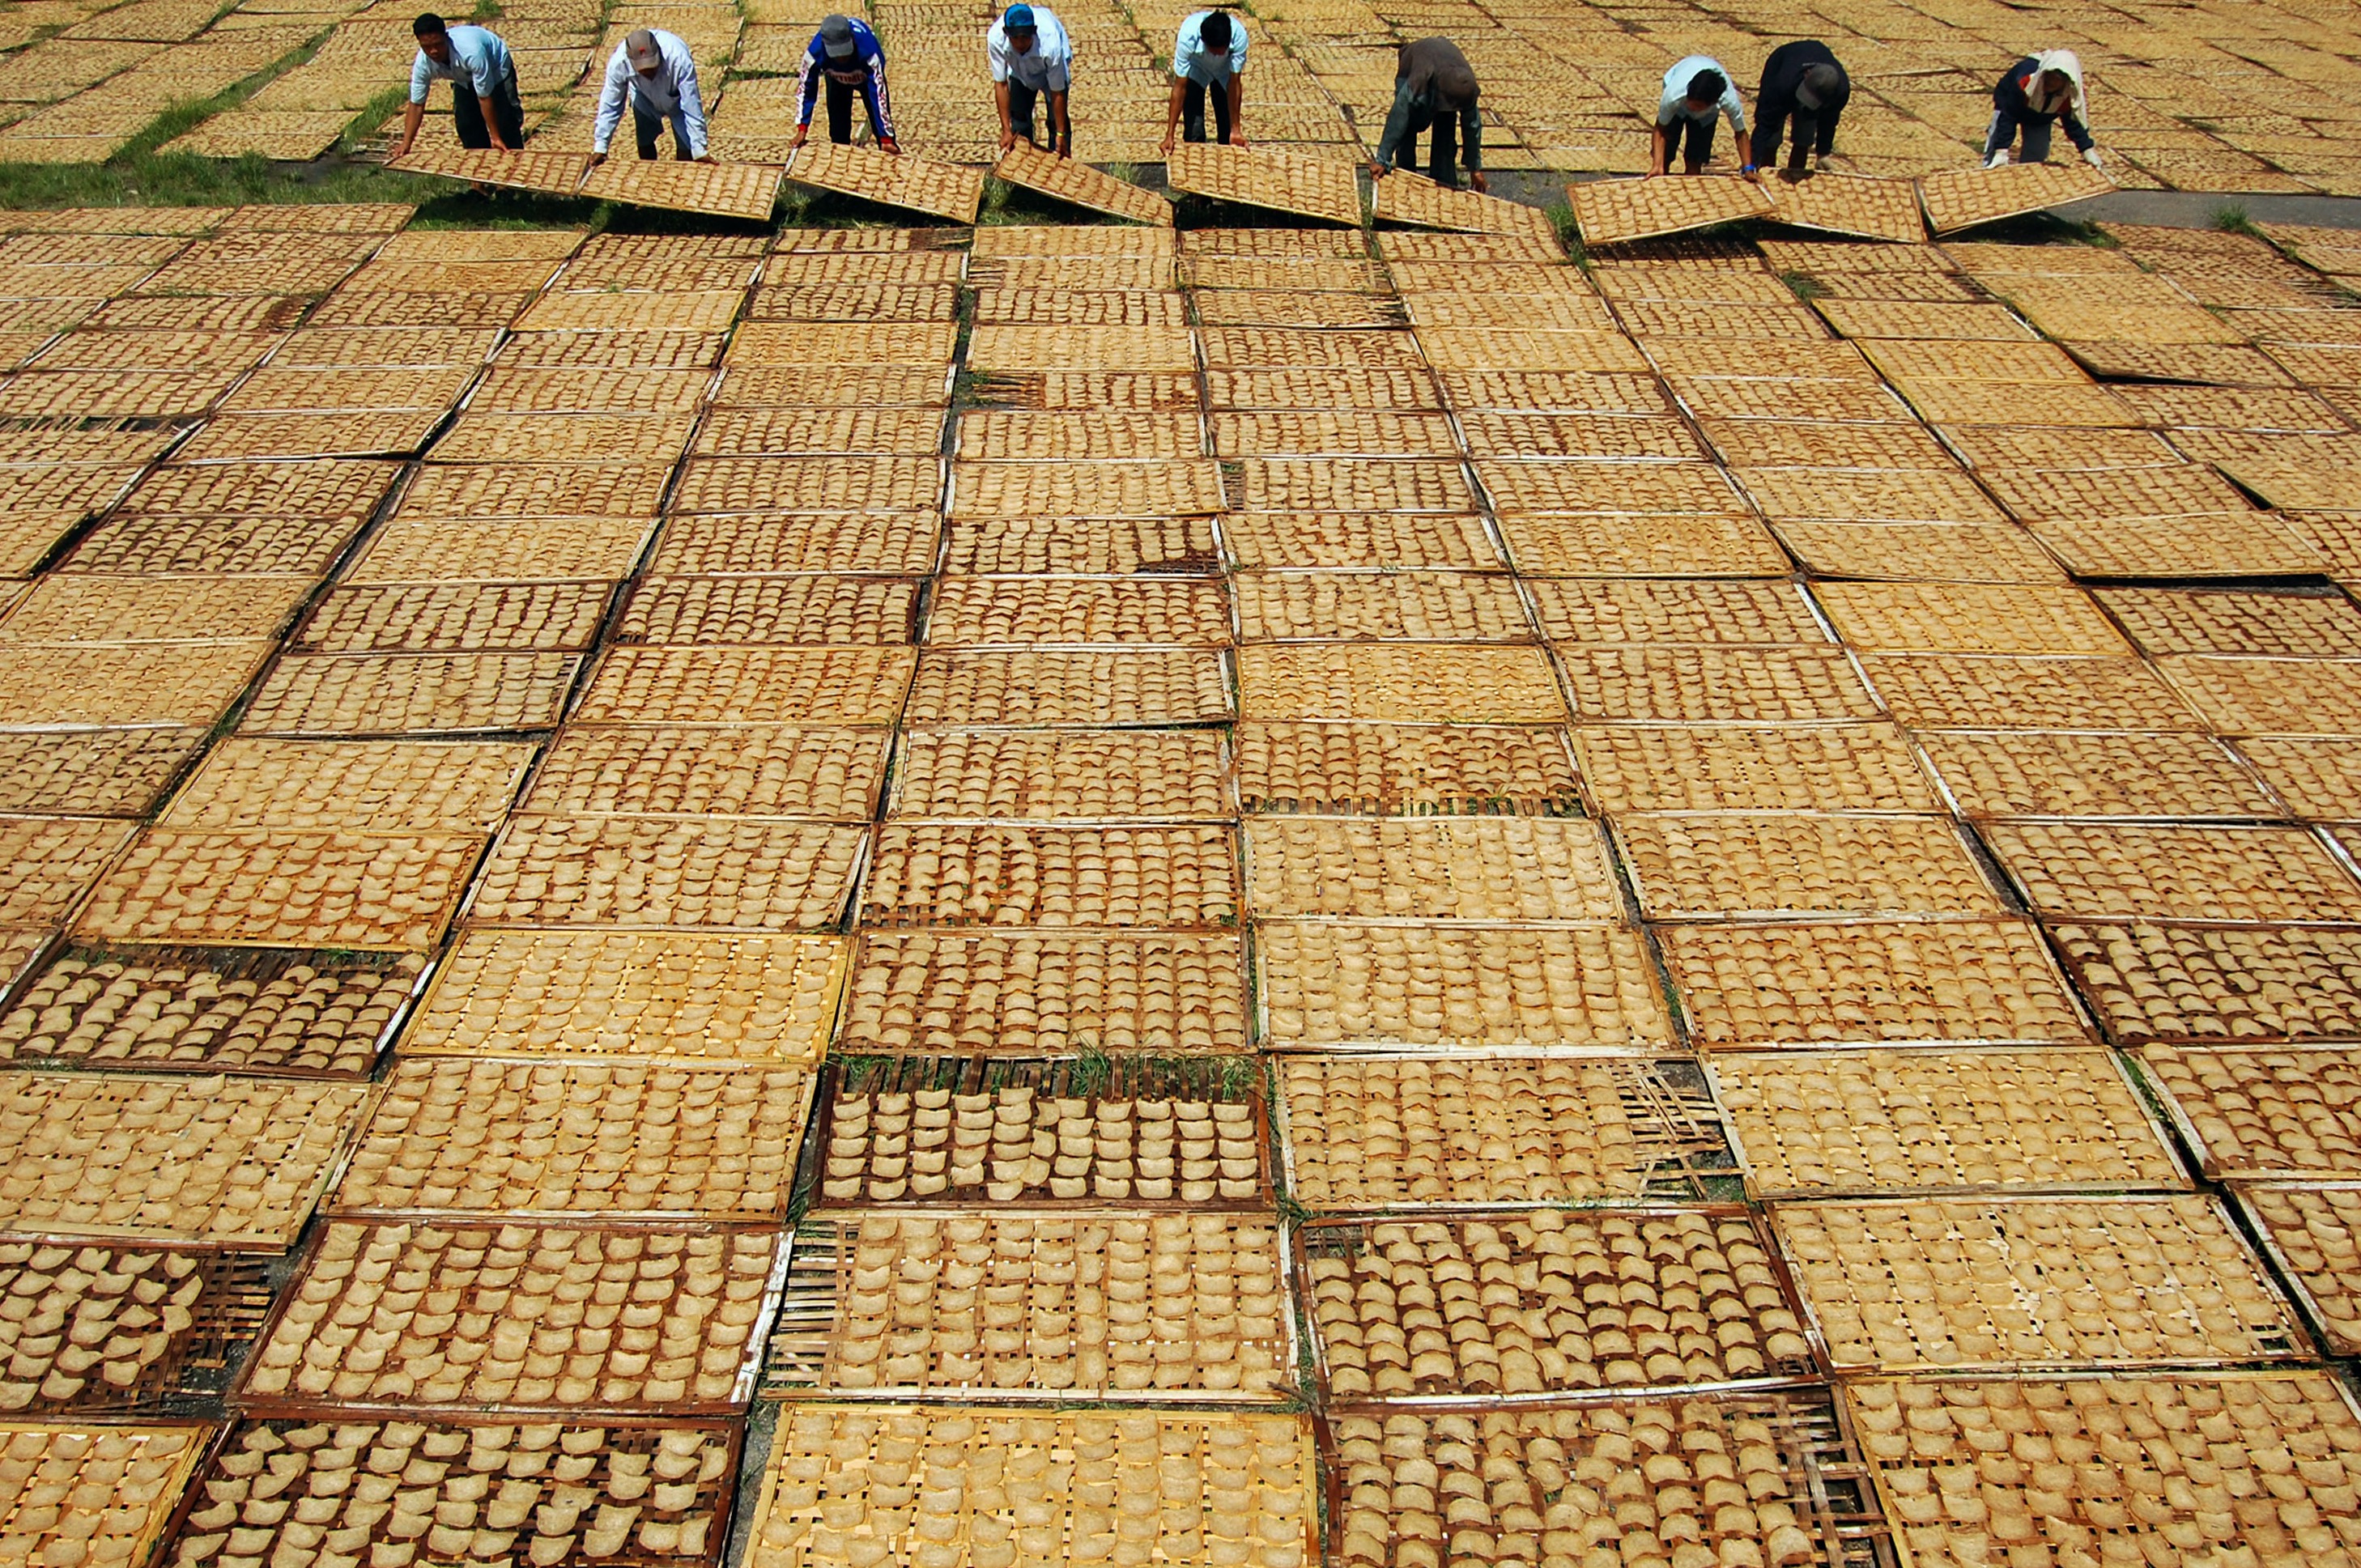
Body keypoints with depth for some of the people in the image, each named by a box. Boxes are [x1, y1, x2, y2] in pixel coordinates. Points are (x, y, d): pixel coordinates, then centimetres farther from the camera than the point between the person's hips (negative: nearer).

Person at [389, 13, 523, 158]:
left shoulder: (470, 51, -45)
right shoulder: (423, 63, -29)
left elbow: (484, 97, -37)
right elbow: (416, 105, -20)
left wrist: (495, 138, -32)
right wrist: (405, 145, -24)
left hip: (496, 70, -5)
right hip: (465, 78, 5)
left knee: (506, 123, -13)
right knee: (466, 126, 1)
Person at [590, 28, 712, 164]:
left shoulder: (679, 58, -42)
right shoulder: (619, 62, -35)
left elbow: (692, 106, -36)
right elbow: (610, 105, -23)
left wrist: (699, 150, -34)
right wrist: (600, 148, -21)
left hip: (677, 98, -2)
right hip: (644, 98, 2)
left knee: (686, 147, -10)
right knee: (644, 143, 3)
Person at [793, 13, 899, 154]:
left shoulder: (869, 52, -47)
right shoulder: (815, 53, -41)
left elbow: (879, 94, -45)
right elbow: (807, 89, -28)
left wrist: (886, 140, -45)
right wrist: (802, 130, -29)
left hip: (867, 76, -2)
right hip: (836, 79, 2)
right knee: (838, 131, 0)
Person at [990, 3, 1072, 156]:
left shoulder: (1050, 44, -44)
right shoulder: (996, 38, -39)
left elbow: (1057, 93, -33)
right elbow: (1001, 84, -28)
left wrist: (1061, 136, -25)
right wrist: (1006, 131, -26)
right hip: (1018, 68, 2)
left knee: (1057, 119, -11)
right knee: (1018, 116, -1)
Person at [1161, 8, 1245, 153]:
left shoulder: (1239, 35, -37)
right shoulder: (1187, 37, -40)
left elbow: (1234, 83, -28)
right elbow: (1180, 87, -33)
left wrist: (1236, 130, -25)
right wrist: (1169, 135, -32)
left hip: (1225, 71, 1)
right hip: (1195, 68, -1)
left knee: (1227, 132, -1)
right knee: (1194, 132, -12)